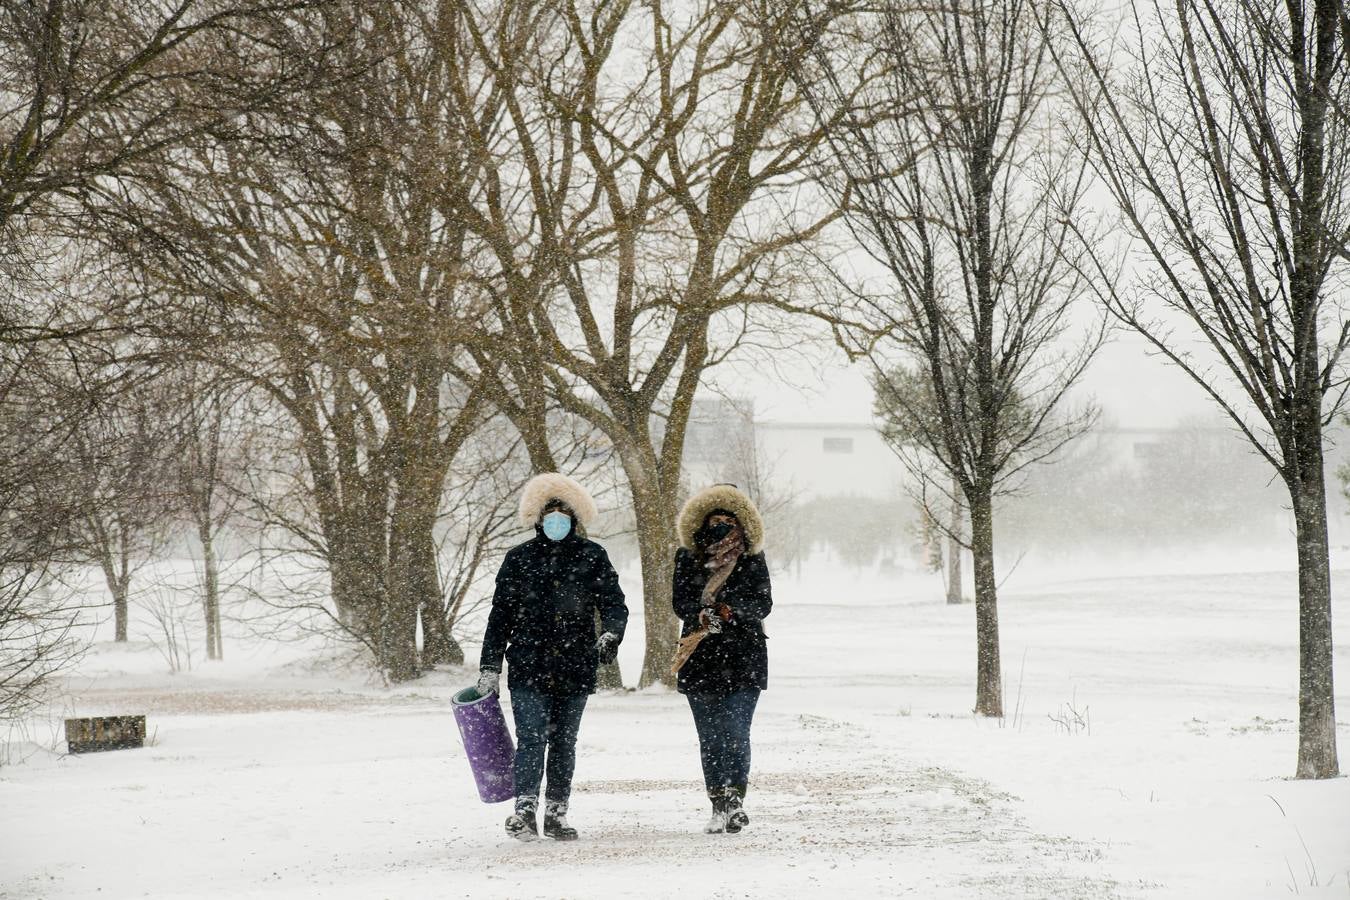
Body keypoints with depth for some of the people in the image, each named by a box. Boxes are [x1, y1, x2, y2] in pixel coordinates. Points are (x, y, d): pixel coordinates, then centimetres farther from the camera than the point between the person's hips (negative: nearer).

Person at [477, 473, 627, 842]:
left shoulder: (592, 557, 7)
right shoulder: (519, 559, 7)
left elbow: (614, 603, 3)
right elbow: (500, 615, 8)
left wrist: (611, 633, -19)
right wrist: (489, 666, 4)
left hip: (576, 668, 1)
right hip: (528, 668, -1)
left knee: (564, 742, 8)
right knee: (532, 737, -15)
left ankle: (556, 813, 14)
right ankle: (525, 808, -23)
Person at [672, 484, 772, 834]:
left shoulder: (752, 559, 7)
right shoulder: (687, 558, 9)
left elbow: (763, 604, -1)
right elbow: (680, 602, 1)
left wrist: (730, 610, -18)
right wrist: (703, 615, -19)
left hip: (744, 658, -1)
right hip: (700, 659, 2)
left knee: (736, 732, -12)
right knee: (710, 737, 2)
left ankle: (735, 799, -11)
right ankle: (720, 806, 8)